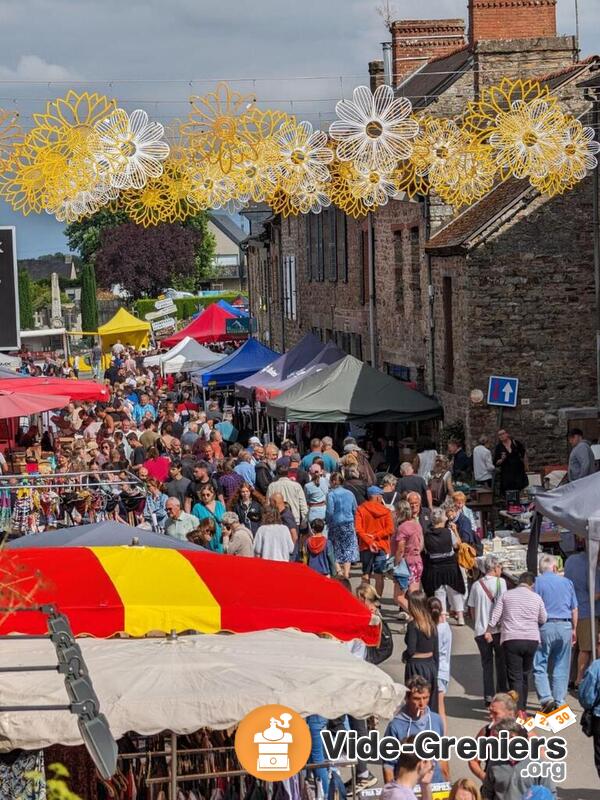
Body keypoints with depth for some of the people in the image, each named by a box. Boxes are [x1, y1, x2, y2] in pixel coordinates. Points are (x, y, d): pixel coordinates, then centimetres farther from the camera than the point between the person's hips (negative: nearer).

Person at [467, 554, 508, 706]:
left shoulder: (476, 585, 4)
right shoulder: (500, 582, -5)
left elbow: (472, 609, 9)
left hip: (481, 630, 2)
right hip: (498, 629, -2)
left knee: (486, 663, 10)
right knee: (501, 662, 11)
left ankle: (489, 696, 6)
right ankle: (502, 693, 11)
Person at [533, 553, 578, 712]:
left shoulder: (537, 582, 0)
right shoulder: (567, 582, 10)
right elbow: (574, 610, 12)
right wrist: (573, 630, 21)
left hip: (545, 627, -3)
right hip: (565, 627, 3)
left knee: (539, 666, 1)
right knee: (561, 668, 8)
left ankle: (546, 698, -15)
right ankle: (559, 702, 8)